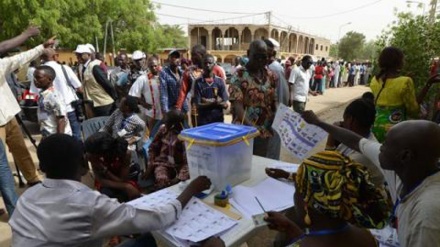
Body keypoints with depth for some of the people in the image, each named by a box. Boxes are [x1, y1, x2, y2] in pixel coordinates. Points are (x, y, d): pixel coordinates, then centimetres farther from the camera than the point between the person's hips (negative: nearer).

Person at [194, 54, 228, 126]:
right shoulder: (198, 82, -3)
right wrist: (216, 101, -15)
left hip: (218, 120, 2)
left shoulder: (219, 81, 3)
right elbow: (198, 105, -8)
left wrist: (208, 101, -14)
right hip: (203, 121, -2)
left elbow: (225, 104, -1)